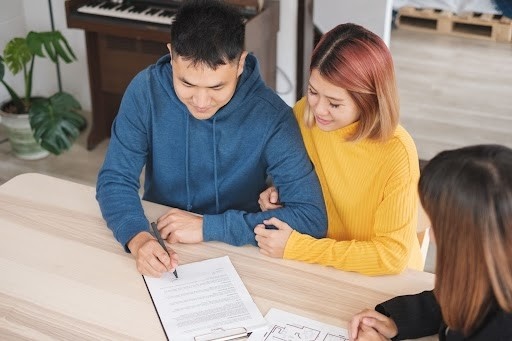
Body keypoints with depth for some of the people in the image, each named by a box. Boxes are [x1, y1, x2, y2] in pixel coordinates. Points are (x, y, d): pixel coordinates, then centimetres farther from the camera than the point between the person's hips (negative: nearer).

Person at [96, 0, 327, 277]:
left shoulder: (270, 116, -19)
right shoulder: (146, 90, -13)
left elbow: (312, 218, -21)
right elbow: (115, 179, -9)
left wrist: (209, 227, -24)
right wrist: (137, 238, -29)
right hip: (159, 248, 2)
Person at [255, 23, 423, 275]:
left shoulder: (396, 153, -23)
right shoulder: (303, 113, -9)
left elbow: (391, 256, -19)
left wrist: (294, 247, -20)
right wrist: (280, 194, -10)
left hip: (381, 279, -4)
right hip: (318, 264, 4)